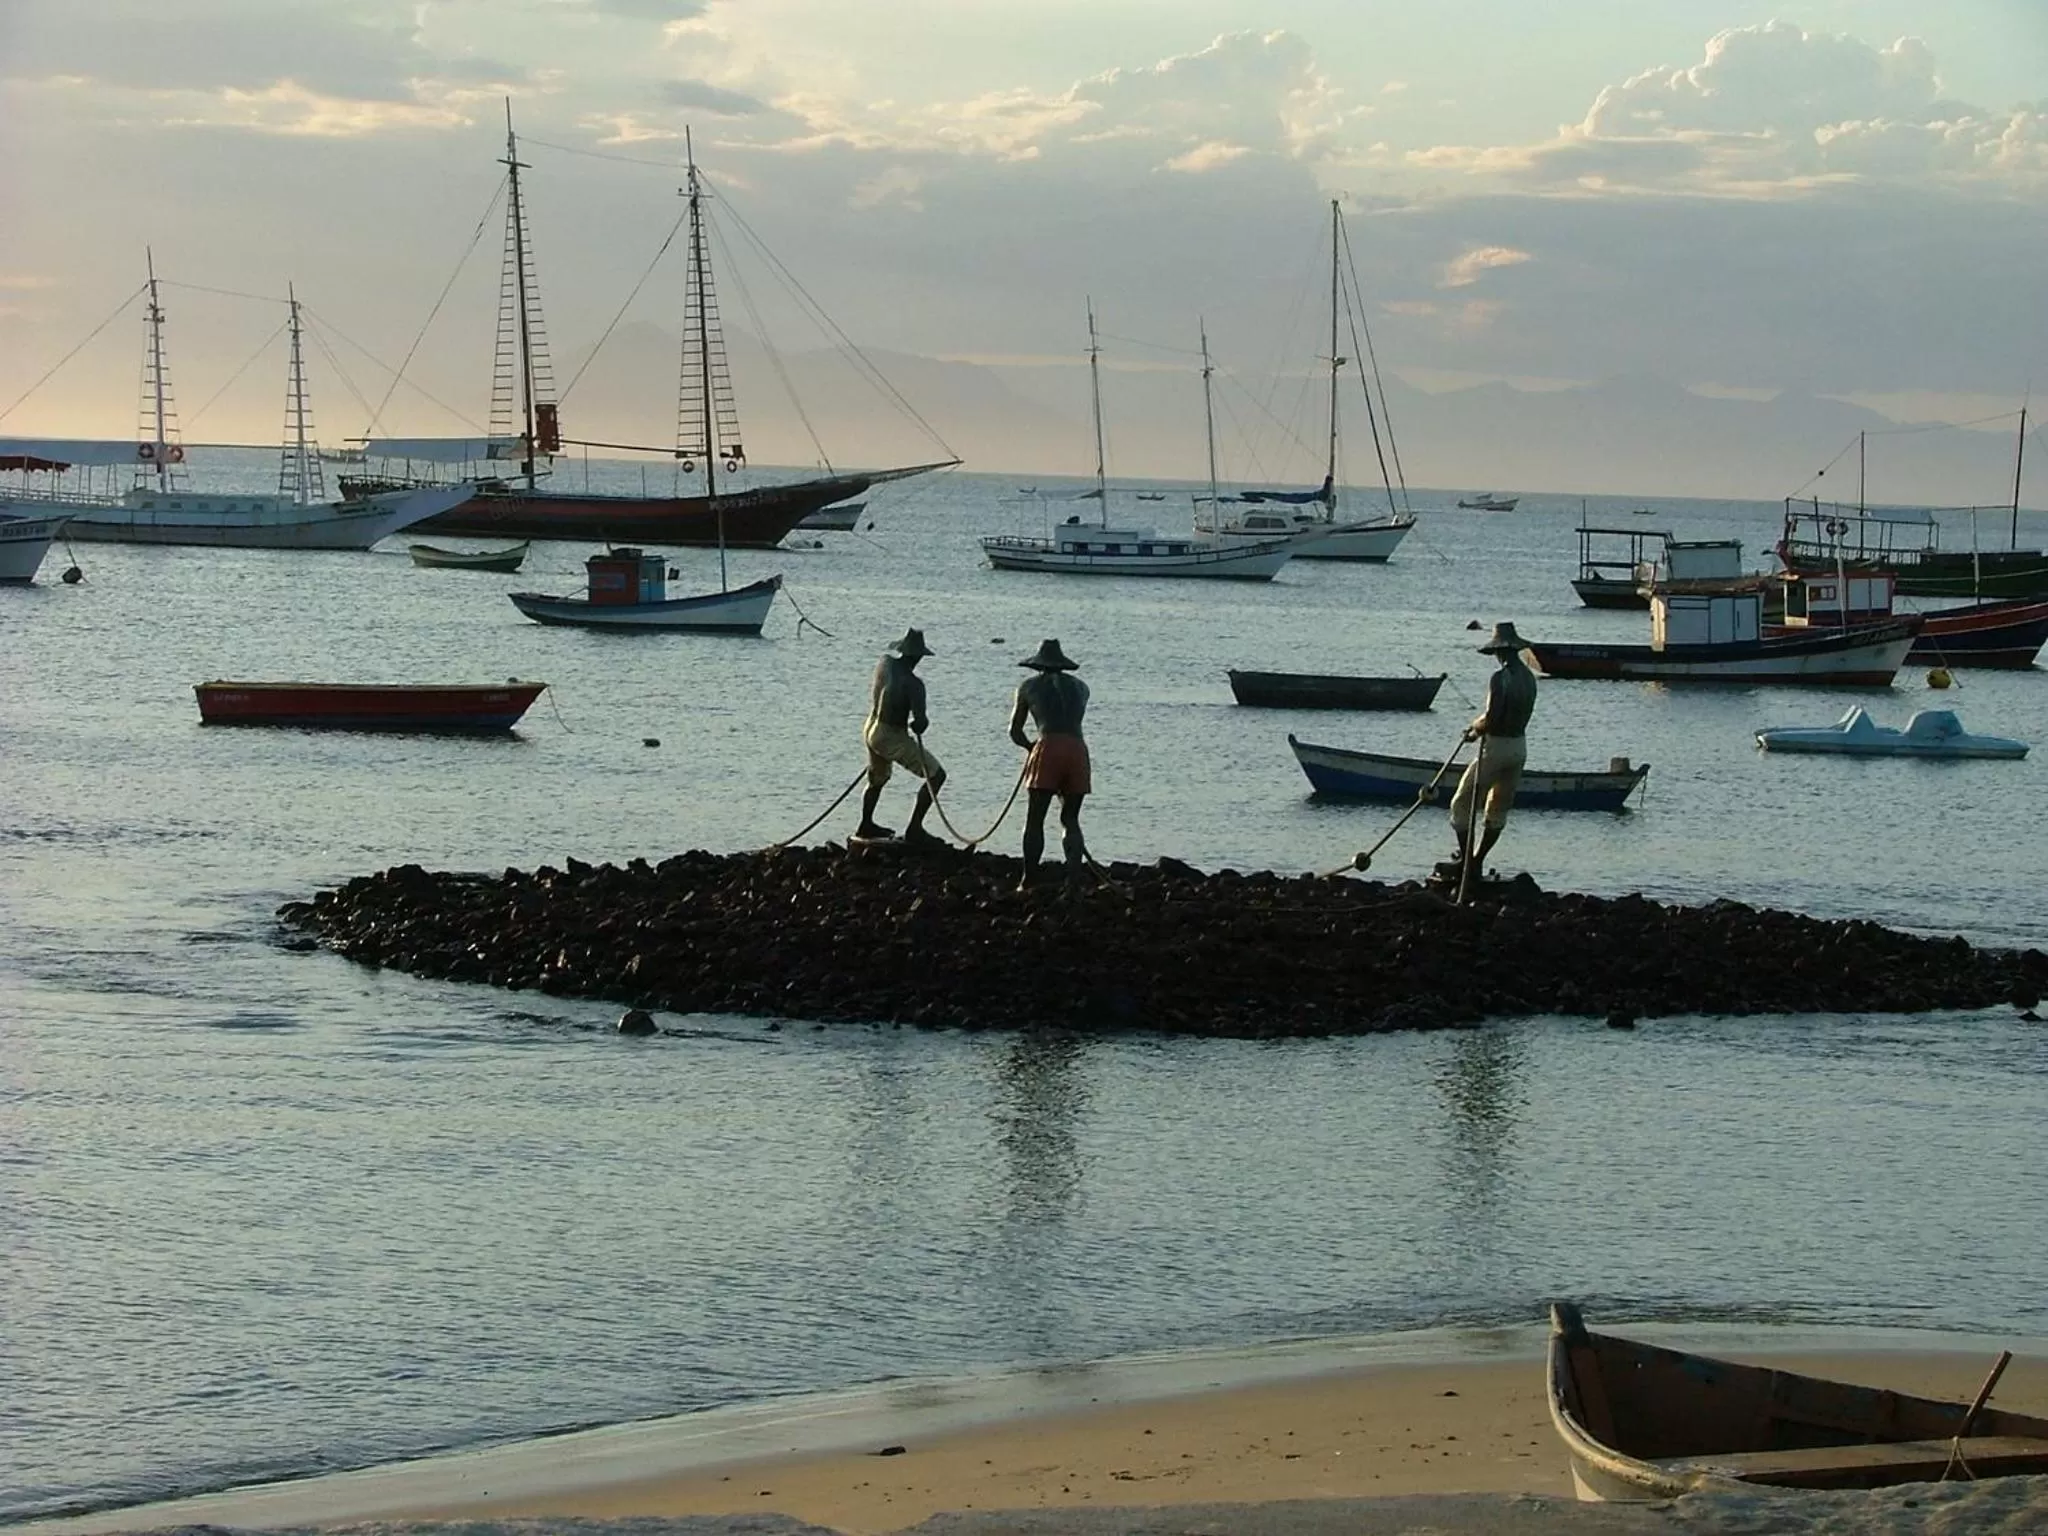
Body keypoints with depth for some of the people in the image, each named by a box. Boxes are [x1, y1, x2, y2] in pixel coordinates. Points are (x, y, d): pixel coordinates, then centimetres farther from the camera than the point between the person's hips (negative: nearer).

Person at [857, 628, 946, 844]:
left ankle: (866, 825, 49)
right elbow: (920, 721, -27)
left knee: (877, 779, 32)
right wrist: (919, 725, -3)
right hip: (893, 737, -8)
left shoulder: (885, 664, -3)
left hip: (871, 729, 8)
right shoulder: (913, 683, -24)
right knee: (935, 775, -4)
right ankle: (914, 830, -7)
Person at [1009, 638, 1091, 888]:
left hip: (1048, 748, -3)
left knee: (1034, 820, 2)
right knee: (1070, 821, 11)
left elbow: (1014, 730, 20)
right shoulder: (1080, 687, 24)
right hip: (1078, 749, 3)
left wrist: (1030, 746, 39)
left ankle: (1029, 881, -5)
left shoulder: (1030, 686, 17)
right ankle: (1074, 879, -1)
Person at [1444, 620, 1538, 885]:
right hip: (1519, 747, 8)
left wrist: (1475, 725, -2)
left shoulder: (1500, 677, -19)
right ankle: (1476, 862, 18)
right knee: (1498, 809, 15)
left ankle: (1465, 861, -3)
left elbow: (1491, 718, -24)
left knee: (1462, 803, 1)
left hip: (1496, 747, -8)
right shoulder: (1529, 677, 8)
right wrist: (1480, 729, 10)